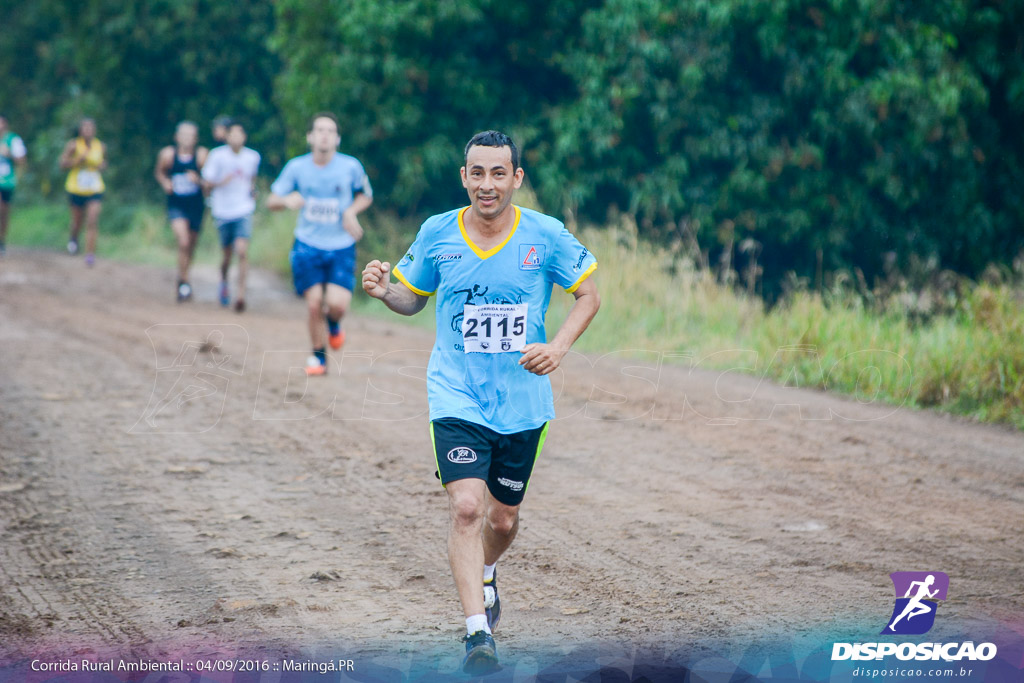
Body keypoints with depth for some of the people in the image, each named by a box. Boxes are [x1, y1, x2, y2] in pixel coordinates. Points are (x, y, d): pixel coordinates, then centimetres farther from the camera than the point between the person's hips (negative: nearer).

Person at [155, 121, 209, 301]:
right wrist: (165, 183, -6)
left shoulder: (202, 155, -10)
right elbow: (159, 172, 13)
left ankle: (181, 282, 37)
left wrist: (199, 180, -25)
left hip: (196, 205, 1)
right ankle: (184, 282, -6)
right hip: (176, 205, -1)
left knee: (190, 246, 14)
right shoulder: (168, 154, -6)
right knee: (183, 242, -21)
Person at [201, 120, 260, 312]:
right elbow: (208, 182, -3)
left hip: (244, 211, 0)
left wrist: (252, 190, 7)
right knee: (228, 253, 11)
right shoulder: (217, 155, -8)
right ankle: (224, 281, 42)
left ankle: (240, 293, -10)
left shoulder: (253, 157, 0)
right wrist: (222, 181, -22)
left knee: (242, 251, -17)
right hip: (222, 211, 0)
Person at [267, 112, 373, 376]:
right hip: (308, 245, 1)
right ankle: (318, 356, 19)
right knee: (314, 304, -4)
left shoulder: (351, 166, -5)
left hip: (341, 246, -1)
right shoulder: (296, 167, -3)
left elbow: (366, 196, 12)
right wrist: (287, 200, -19)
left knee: (337, 303, -16)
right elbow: (271, 201, 5)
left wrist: (351, 211, -10)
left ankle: (334, 324, 22)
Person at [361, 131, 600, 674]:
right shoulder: (436, 234, -5)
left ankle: (485, 575, 49)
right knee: (466, 506, -19)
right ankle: (478, 633, -17)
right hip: (457, 399, -1)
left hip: (523, 401, 1)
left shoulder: (546, 236, -8)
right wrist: (383, 290, -14)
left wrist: (559, 346, -12)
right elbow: (412, 299, 9)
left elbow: (589, 294, 3)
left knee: (503, 517, 14)